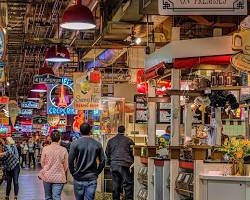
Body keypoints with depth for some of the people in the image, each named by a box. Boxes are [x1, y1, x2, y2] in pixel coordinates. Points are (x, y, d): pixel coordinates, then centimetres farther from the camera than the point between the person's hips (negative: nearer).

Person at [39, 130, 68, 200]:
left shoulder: (45, 148, -8)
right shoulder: (63, 150, -8)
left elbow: (42, 163, 2)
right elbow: (65, 165, 0)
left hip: (47, 177, 1)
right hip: (59, 178, -1)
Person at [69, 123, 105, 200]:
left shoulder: (75, 143, -6)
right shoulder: (97, 144, 1)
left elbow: (70, 161, -8)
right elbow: (102, 161, 2)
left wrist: (73, 173, 5)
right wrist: (96, 173, 11)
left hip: (78, 178, -1)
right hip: (92, 179, 1)